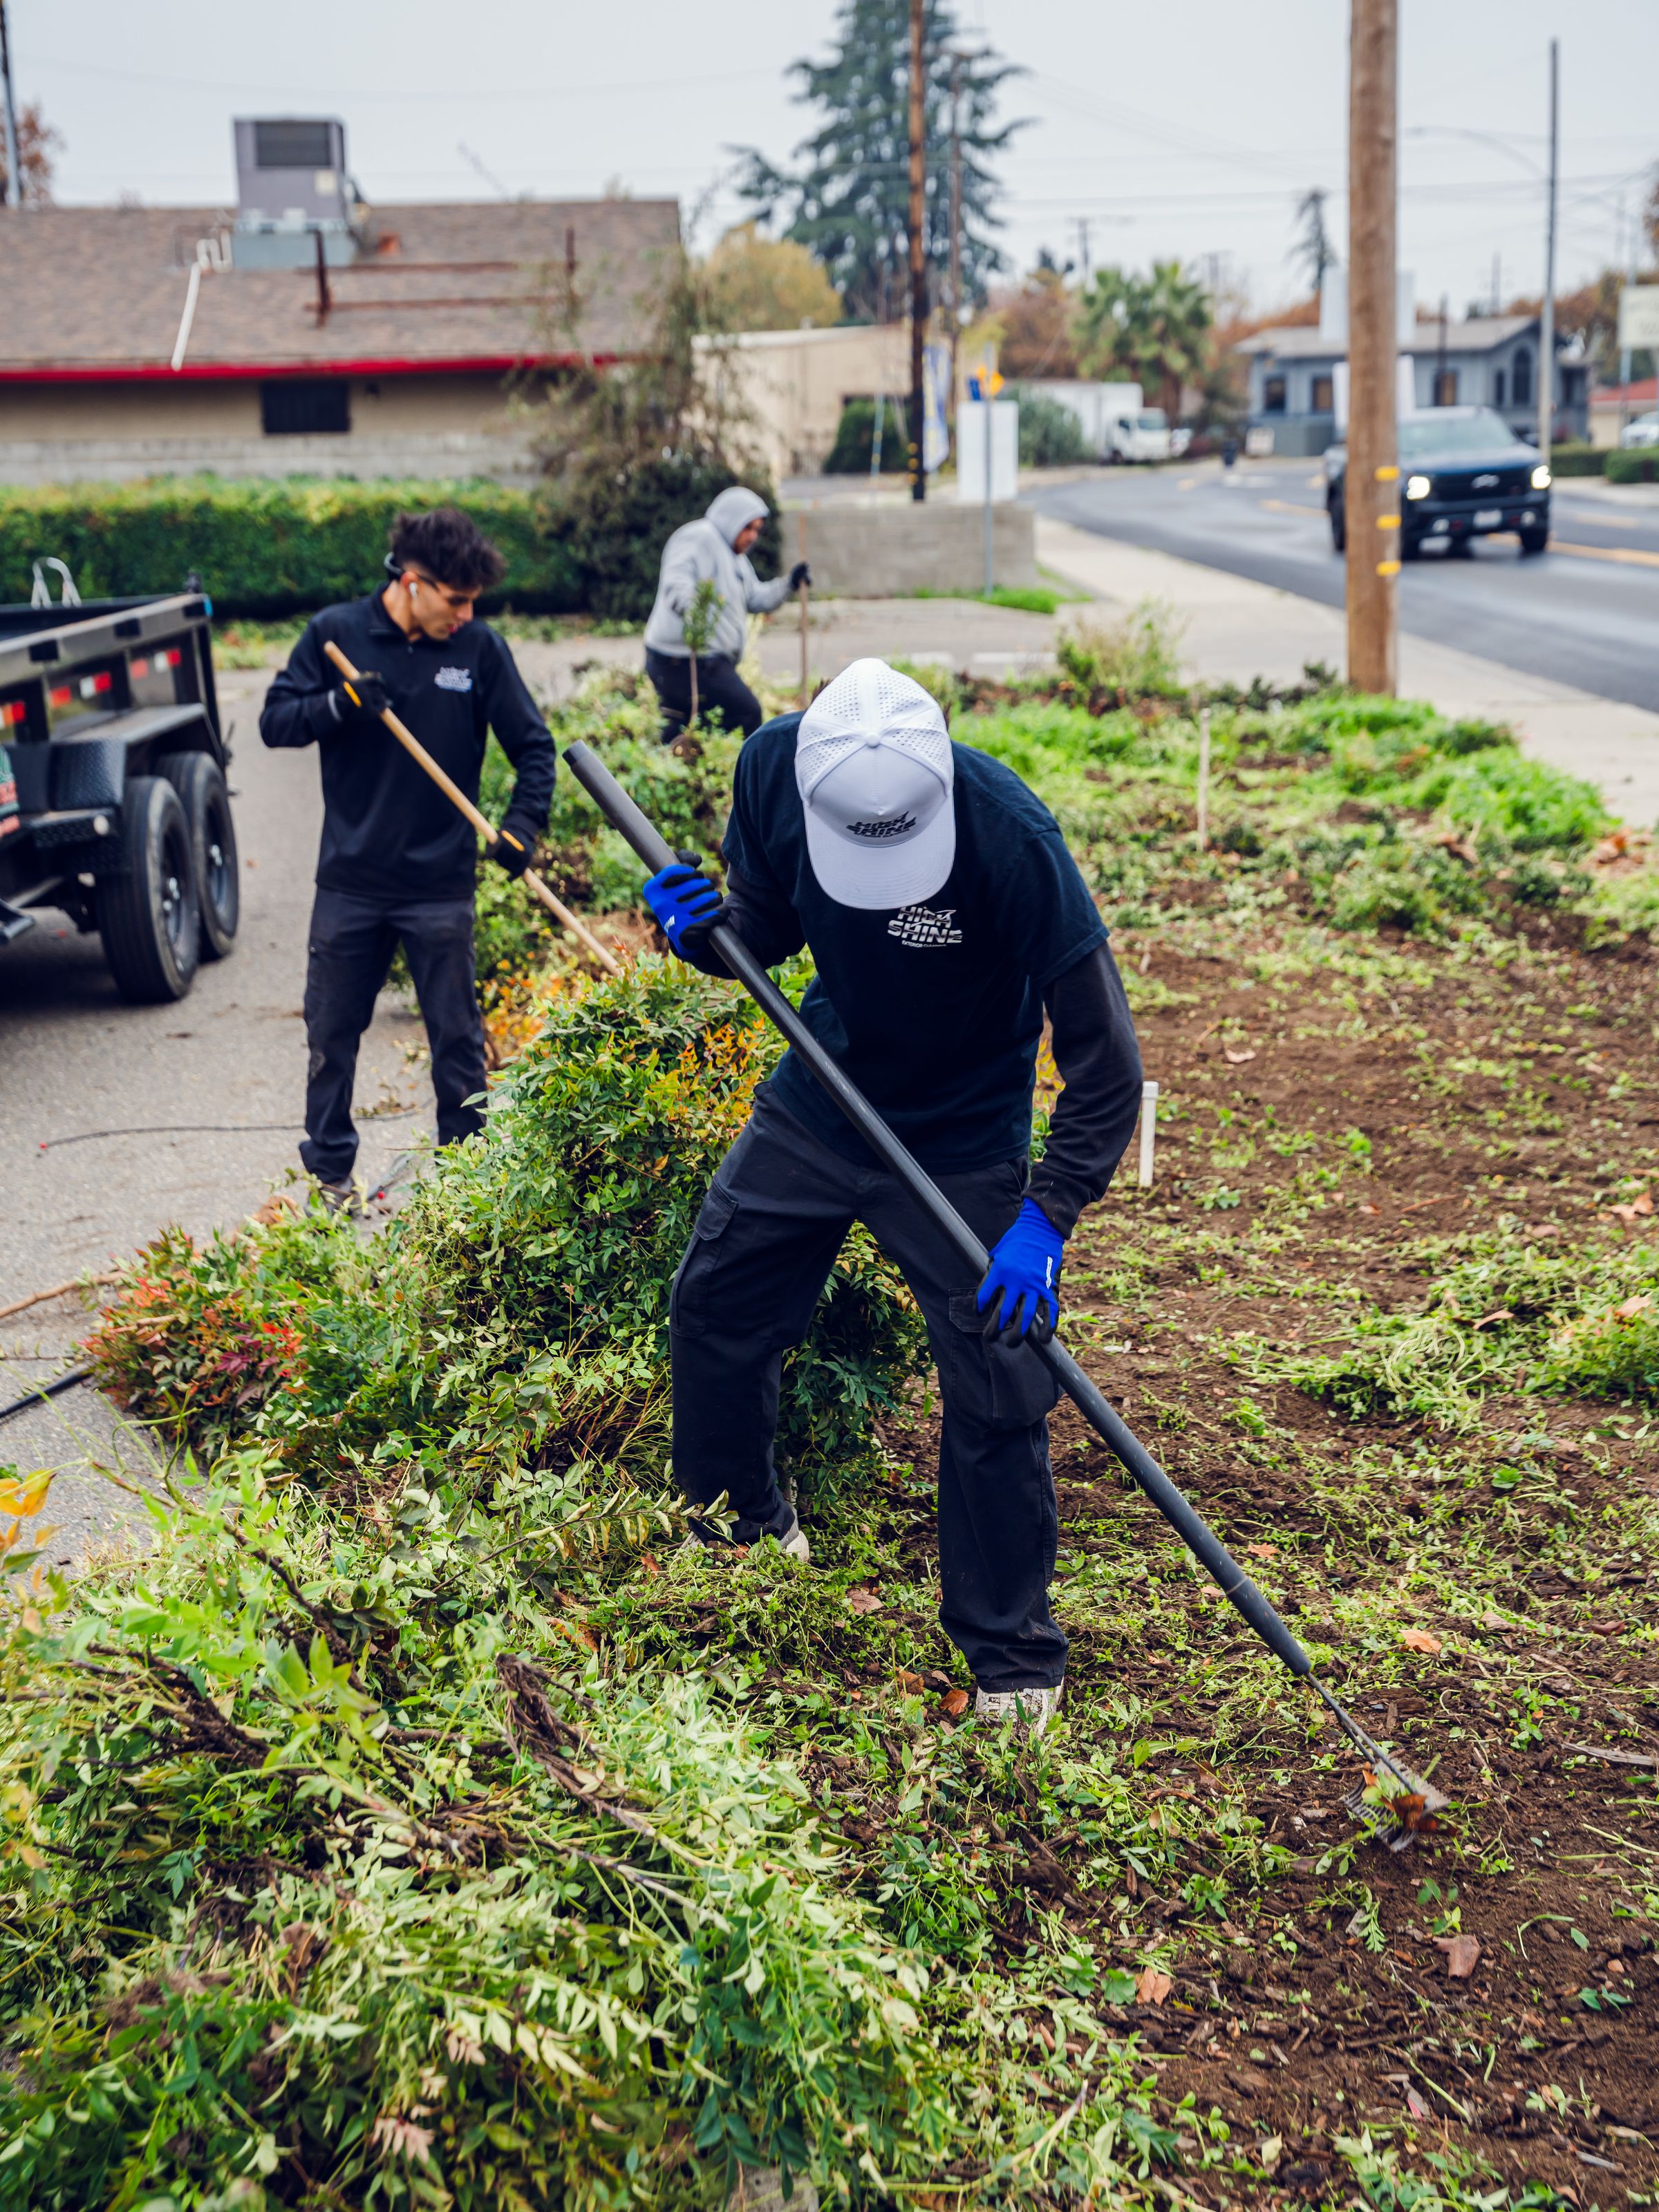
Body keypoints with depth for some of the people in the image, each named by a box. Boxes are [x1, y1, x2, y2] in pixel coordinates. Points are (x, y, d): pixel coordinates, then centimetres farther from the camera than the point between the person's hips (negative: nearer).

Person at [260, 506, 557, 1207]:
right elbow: (275, 721, -2)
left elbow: (534, 746, 0)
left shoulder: (480, 649, -4)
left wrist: (522, 825, -16)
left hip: (440, 884, -1)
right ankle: (328, 1171, 27)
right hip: (350, 879, 1)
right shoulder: (336, 632, -2)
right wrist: (342, 703, -20)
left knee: (457, 1041, 5)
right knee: (331, 1035, 11)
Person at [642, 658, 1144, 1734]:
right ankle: (745, 1532, 41)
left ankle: (1014, 1656, 14)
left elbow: (1106, 1065, -25)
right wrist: (709, 925, -20)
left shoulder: (1013, 839, -33)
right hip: (814, 1107, 5)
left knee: (999, 1392, -7)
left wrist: (1046, 1218, -32)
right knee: (713, 1307, 14)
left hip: (963, 1145, -5)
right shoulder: (773, 768, -19)